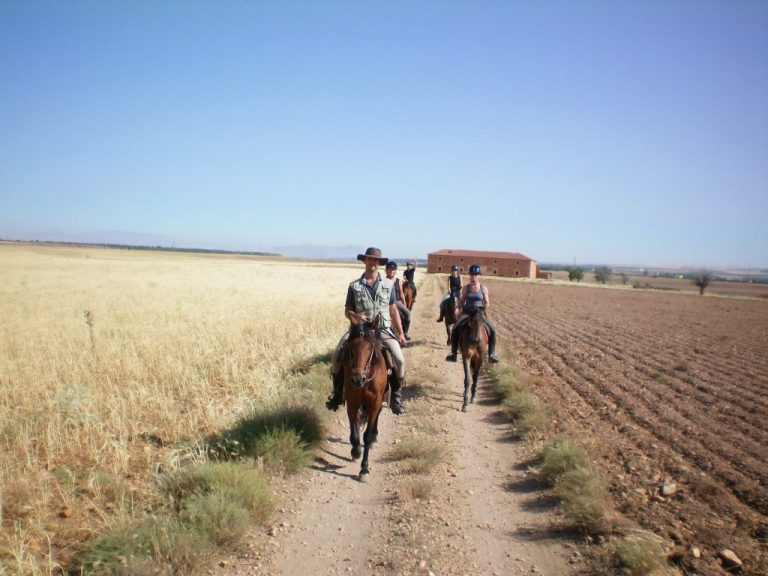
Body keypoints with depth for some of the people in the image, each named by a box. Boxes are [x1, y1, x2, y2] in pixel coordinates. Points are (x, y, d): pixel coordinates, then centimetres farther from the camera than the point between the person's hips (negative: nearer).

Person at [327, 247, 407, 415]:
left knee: (399, 359, -22)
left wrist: (400, 333, 5)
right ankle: (338, 393, 6)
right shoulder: (354, 286, 3)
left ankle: (395, 395, 1)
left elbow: (393, 310, 9)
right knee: (336, 356, -16)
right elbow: (347, 310, 6)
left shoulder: (388, 284, 5)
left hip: (383, 330, 0)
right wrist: (354, 316, -18)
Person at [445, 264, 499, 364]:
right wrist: (460, 308, -5)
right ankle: (453, 353, -13)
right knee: (455, 330, -22)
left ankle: (491, 354, -7)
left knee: (492, 331, -19)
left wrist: (484, 309, -12)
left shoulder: (483, 289, 2)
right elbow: (461, 301, 12)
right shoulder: (466, 288, 5)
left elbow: (487, 302, 7)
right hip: (467, 313, 0)